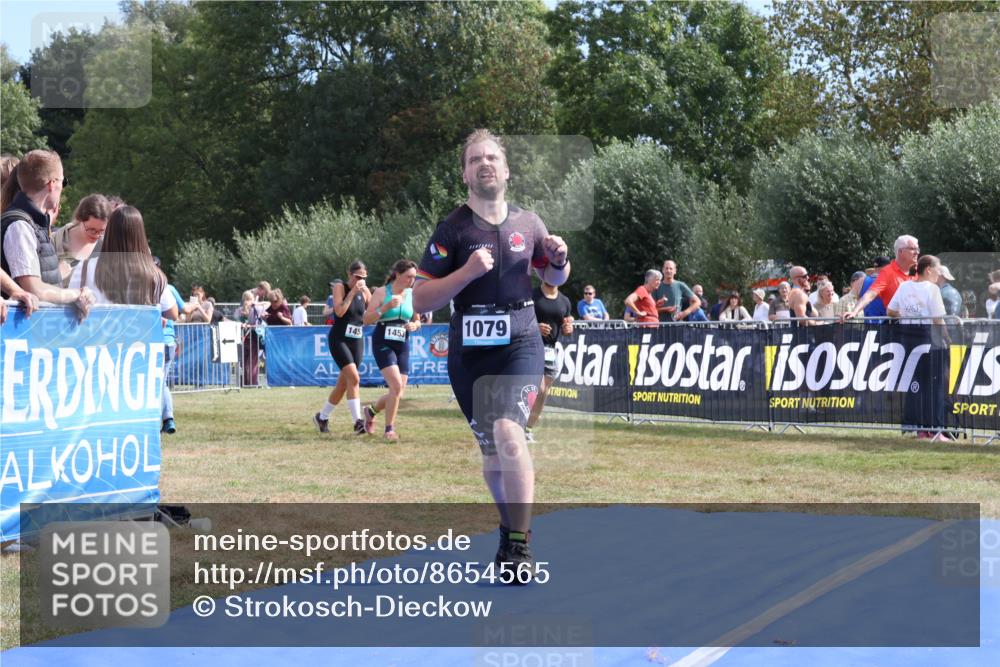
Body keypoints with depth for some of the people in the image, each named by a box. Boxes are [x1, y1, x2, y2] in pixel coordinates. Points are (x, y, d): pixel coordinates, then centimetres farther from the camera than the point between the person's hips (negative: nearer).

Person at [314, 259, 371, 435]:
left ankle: (322, 417, 26)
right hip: (339, 339, -6)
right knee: (354, 378, -20)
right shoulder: (340, 287, -8)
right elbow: (339, 311, -20)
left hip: (357, 340, 6)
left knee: (343, 384, 9)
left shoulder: (364, 291, 6)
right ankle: (358, 421, -21)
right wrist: (353, 292, -20)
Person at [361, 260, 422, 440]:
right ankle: (389, 428, -5)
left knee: (398, 391, 3)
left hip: (402, 346, 5)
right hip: (383, 343, -5)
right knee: (396, 385, -20)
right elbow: (366, 319, -9)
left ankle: (371, 410, 33)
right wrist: (386, 307, -21)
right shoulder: (382, 292, -6)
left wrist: (415, 325, -6)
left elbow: (417, 320, 17)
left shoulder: (413, 295, 6)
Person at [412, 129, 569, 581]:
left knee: (508, 433, -22)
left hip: (520, 345, -1)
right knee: (490, 449, 10)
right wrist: (467, 272, -20)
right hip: (469, 352, 1)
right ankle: (509, 530, 33)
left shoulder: (527, 223, 5)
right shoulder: (452, 230, -4)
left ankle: (521, 545, -18)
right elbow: (420, 301, -8)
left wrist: (559, 260, -2)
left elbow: (554, 278, 21)